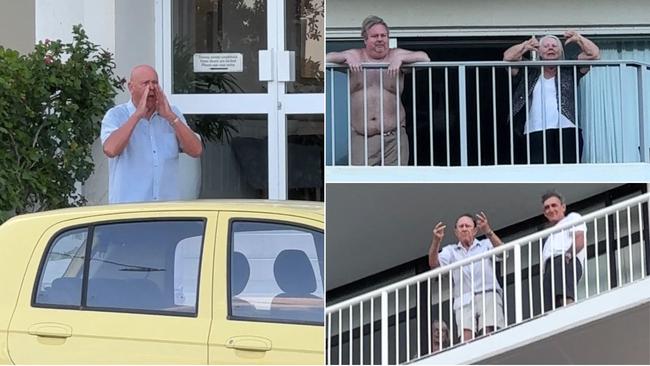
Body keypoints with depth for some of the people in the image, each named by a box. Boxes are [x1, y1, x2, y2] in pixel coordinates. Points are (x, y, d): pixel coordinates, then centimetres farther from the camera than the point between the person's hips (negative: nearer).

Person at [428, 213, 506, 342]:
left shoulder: (486, 245, 19)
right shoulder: (450, 250, 22)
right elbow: (434, 264, 4)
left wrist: (488, 232, -20)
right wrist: (436, 241, -15)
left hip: (488, 296, -1)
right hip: (464, 301, 1)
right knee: (466, 338, -19)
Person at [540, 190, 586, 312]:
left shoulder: (572, 217, 23)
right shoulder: (551, 235, 44)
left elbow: (580, 239, 2)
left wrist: (569, 253, -15)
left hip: (567, 262, -7)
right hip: (550, 266, 7)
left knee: (564, 297, -35)